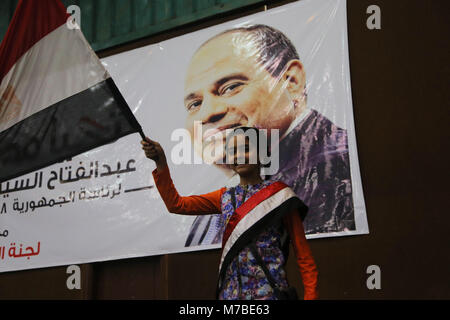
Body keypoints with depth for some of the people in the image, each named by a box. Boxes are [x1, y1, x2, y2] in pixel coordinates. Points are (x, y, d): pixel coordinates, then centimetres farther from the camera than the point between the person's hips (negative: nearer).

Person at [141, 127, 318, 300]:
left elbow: (302, 252, -1)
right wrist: (160, 162, -2)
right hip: (229, 292, 4)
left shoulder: (278, 194, 0)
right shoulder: (225, 197, 13)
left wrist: (311, 294, -8)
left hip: (269, 292, -4)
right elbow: (176, 204, 8)